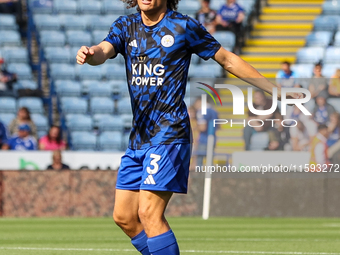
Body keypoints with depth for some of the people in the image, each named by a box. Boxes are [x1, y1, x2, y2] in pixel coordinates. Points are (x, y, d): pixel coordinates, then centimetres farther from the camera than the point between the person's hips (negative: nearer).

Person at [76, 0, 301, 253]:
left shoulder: (184, 26, -3)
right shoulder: (126, 26, 9)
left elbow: (228, 60, 5)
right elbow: (104, 51, -10)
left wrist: (278, 90, 6)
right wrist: (90, 54, -37)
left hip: (169, 135, -6)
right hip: (139, 137, 6)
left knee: (149, 213, -16)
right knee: (124, 216, 5)